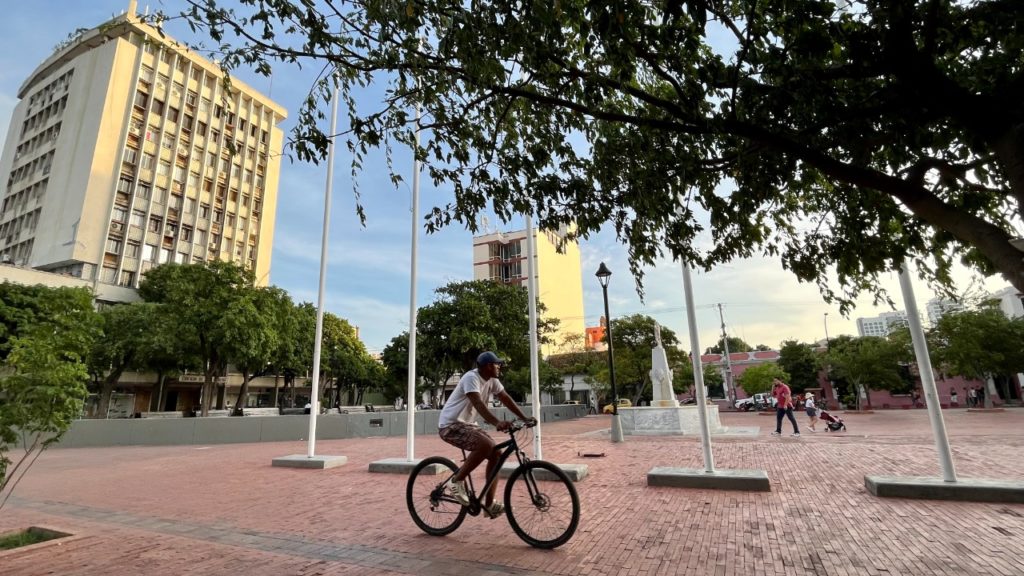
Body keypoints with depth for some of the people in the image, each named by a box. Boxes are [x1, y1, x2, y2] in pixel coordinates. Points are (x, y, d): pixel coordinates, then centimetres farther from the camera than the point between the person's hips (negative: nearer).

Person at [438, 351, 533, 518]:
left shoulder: (492, 380, 4)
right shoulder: (471, 378, -23)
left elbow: (506, 399, 6)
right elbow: (478, 404, -36)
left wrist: (525, 418, -2)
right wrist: (497, 422, -49)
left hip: (467, 424, 9)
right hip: (450, 425, -9)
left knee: (496, 454, -2)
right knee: (486, 445, -31)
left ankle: (489, 504, 7)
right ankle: (456, 481, -13)